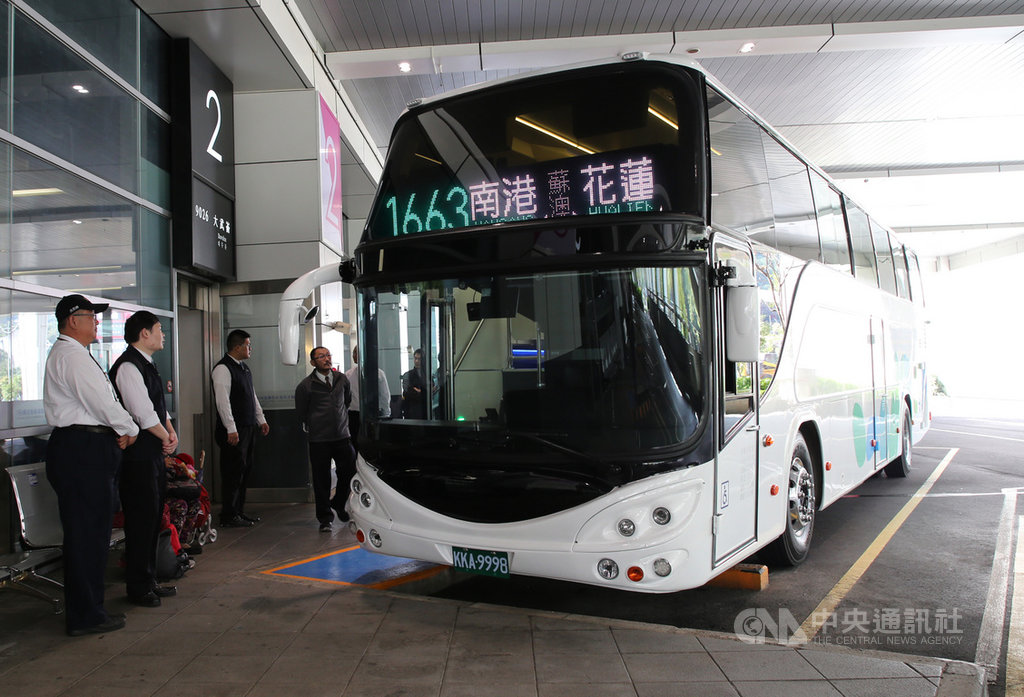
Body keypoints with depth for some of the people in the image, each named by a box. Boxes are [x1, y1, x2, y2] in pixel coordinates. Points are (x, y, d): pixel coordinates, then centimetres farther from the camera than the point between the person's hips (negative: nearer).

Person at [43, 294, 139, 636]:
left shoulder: (69, 354, 22)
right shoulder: (73, 356, -13)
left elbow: (97, 400, 22)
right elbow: (102, 403, -18)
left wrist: (116, 431, 8)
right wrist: (129, 430, -2)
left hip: (83, 449, 11)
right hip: (83, 450, -11)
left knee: (91, 530, 14)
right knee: (86, 532, -5)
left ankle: (86, 608, 23)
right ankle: (85, 616, 3)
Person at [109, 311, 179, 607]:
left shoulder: (146, 364, 16)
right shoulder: (127, 367, -16)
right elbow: (143, 414, -20)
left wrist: (171, 430, 4)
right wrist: (166, 438, -7)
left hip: (153, 452, 10)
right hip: (137, 455, -10)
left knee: (153, 516, 15)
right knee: (140, 518, -2)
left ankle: (149, 580, 26)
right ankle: (138, 588, 9)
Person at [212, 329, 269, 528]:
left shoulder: (244, 368, 17)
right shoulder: (223, 368, -13)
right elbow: (222, 400, -20)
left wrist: (261, 420, 19)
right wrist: (231, 429, -23)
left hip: (248, 429, 9)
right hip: (233, 431, -9)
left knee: (244, 470, 13)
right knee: (233, 473, -5)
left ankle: (239, 511, 21)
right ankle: (228, 517, 2)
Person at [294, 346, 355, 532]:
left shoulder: (342, 379, 6)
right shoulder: (306, 385, -4)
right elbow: (301, 412, 8)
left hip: (342, 435, 3)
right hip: (318, 440, -3)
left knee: (349, 472, 3)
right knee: (321, 480, 1)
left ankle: (338, 504, 31)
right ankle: (324, 518, 15)